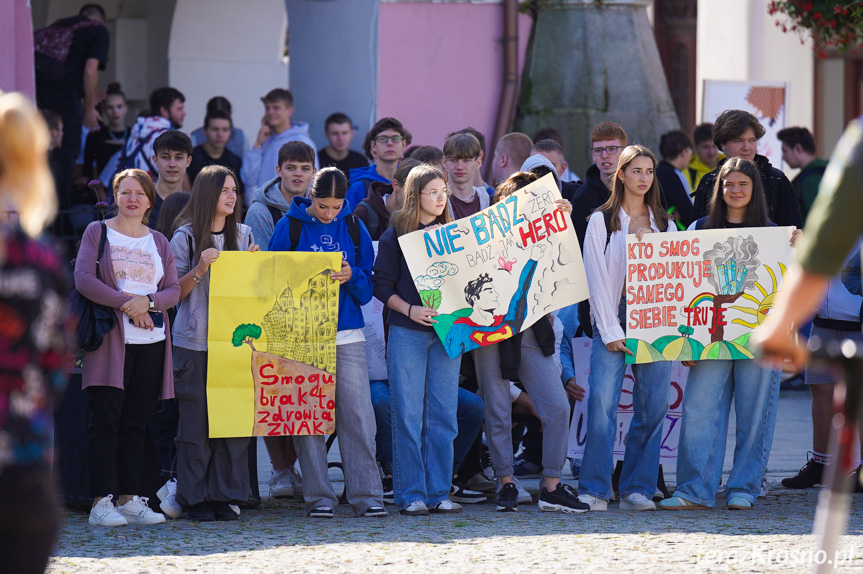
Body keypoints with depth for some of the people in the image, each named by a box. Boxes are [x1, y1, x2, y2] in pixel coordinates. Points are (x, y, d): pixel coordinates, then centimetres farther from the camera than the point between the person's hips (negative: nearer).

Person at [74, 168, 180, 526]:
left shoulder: (159, 242, 16)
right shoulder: (98, 232, 6)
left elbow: (174, 290, 10)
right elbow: (83, 279, -6)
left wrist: (148, 302, -11)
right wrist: (125, 303, -13)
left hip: (152, 341, 4)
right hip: (110, 338, -4)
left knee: (136, 424, 4)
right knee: (105, 422, -7)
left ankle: (130, 499, 7)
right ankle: (102, 502, -8)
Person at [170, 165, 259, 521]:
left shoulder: (243, 236, 14)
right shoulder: (186, 237, 1)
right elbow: (175, 291, 0)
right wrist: (199, 270, -15)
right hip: (194, 341, -4)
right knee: (196, 420, -4)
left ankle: (225, 497, 6)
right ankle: (195, 500, 2)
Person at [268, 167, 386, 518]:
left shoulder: (354, 228, 8)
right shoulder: (290, 226, 2)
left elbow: (368, 288, 9)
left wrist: (352, 276, -10)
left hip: (347, 334, 2)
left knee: (358, 415, -4)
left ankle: (366, 494, -1)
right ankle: (318, 496, 4)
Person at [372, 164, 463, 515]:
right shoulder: (396, 235, 1)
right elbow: (382, 286, -1)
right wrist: (410, 309, -15)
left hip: (445, 332, 4)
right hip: (407, 332, -4)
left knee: (443, 415, 2)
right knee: (408, 416, -3)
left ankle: (439, 493, 7)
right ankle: (411, 495, 1)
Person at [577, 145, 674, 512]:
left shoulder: (665, 224, 16)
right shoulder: (601, 221, 6)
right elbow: (598, 278, -1)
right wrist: (610, 331, -10)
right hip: (614, 320, -3)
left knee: (652, 406, -2)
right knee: (602, 399, -15)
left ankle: (637, 488, 5)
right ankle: (594, 489, -13)